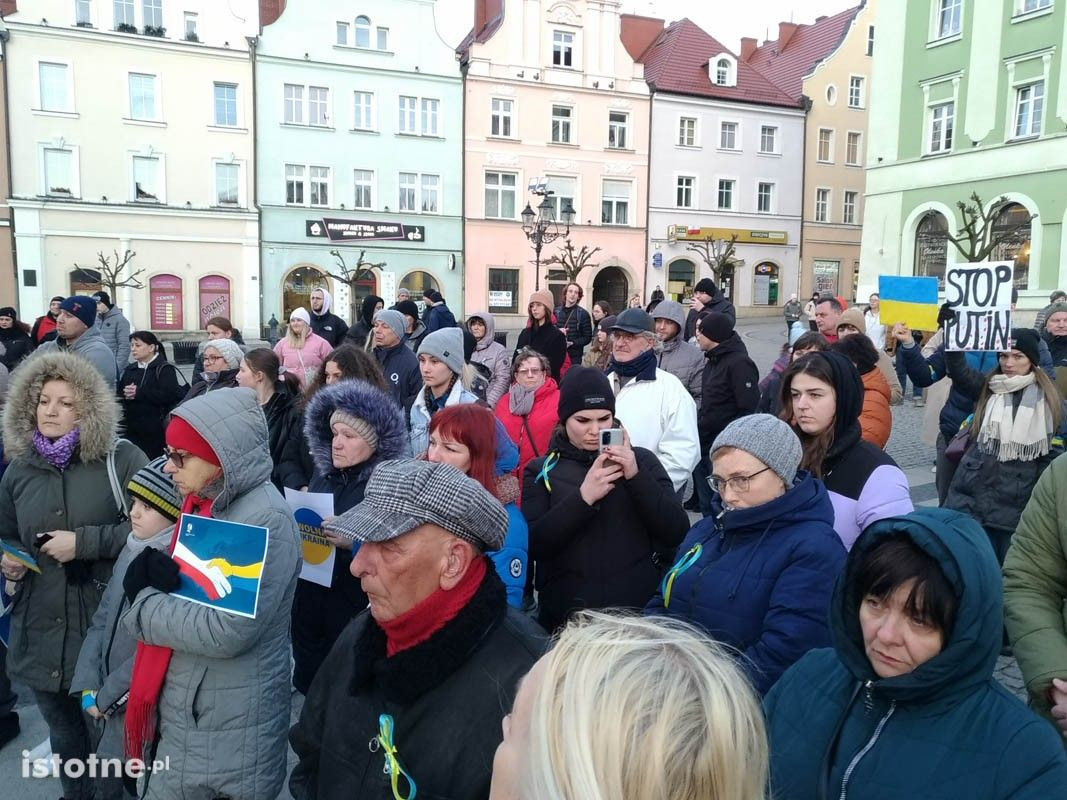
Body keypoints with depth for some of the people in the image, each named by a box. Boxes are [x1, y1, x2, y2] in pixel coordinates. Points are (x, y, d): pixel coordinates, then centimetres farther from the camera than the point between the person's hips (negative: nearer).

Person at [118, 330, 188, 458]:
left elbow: (171, 395, -17)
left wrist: (139, 393, -16)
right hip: (131, 431, 5)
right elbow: (118, 395, 14)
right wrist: (125, 395, -8)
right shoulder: (129, 370, 17)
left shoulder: (166, 369, -2)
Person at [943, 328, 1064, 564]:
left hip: (1019, 506, -1)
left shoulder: (1049, 400, 2)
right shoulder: (987, 387, 5)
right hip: (974, 498, 1)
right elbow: (959, 370, -15)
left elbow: (1053, 455, 4)